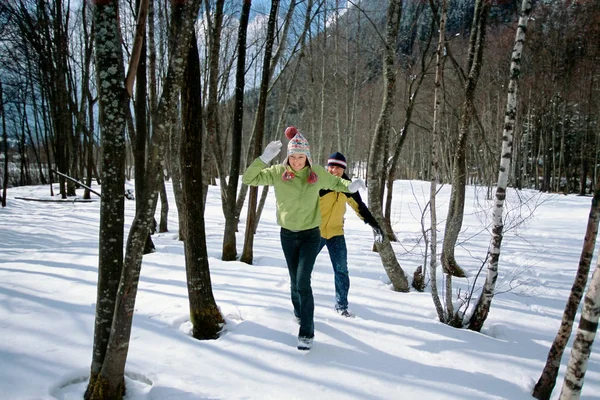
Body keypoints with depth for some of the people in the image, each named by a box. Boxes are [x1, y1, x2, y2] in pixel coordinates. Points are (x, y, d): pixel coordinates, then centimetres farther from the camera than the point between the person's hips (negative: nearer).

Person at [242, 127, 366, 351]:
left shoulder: (317, 174, -8)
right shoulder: (278, 173, -9)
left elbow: (336, 182, 10)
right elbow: (248, 179, -11)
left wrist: (350, 186, -10)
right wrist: (264, 159, -23)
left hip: (311, 235, -2)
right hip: (287, 235, 2)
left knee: (303, 282, -12)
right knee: (295, 280, 15)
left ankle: (307, 332, 0)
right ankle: (299, 310, 46)